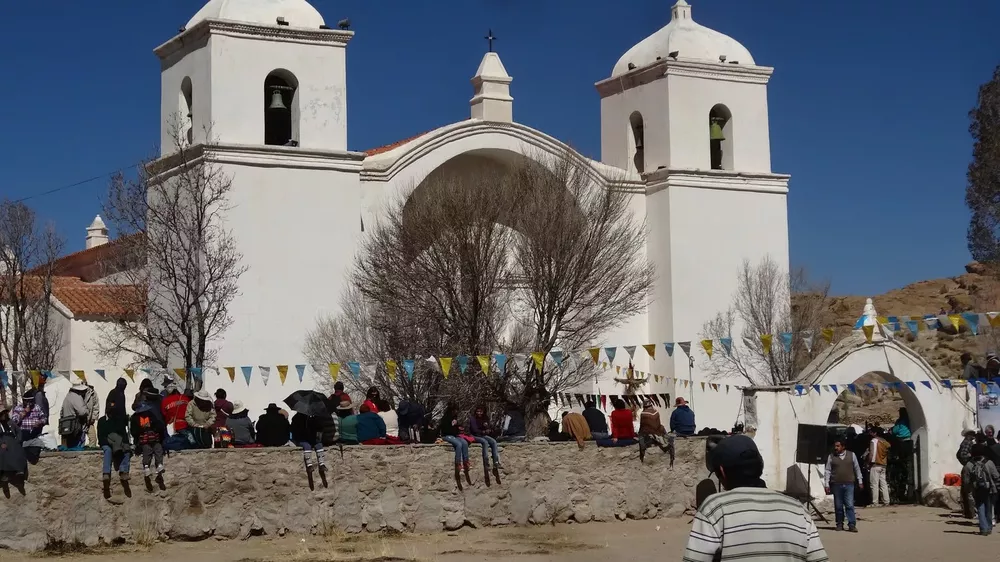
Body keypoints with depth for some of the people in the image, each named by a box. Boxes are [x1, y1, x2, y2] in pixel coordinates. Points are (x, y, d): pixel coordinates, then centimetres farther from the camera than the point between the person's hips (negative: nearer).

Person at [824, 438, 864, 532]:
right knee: (838, 506, 5)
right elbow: (828, 471, 5)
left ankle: (852, 525, -5)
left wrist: (860, 482, 13)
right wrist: (826, 484, 0)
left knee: (850, 505, -7)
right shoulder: (831, 457, 4)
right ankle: (839, 524, 14)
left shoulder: (851, 455, 6)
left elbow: (857, 469, 12)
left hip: (849, 484, -1)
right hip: (836, 484, 1)